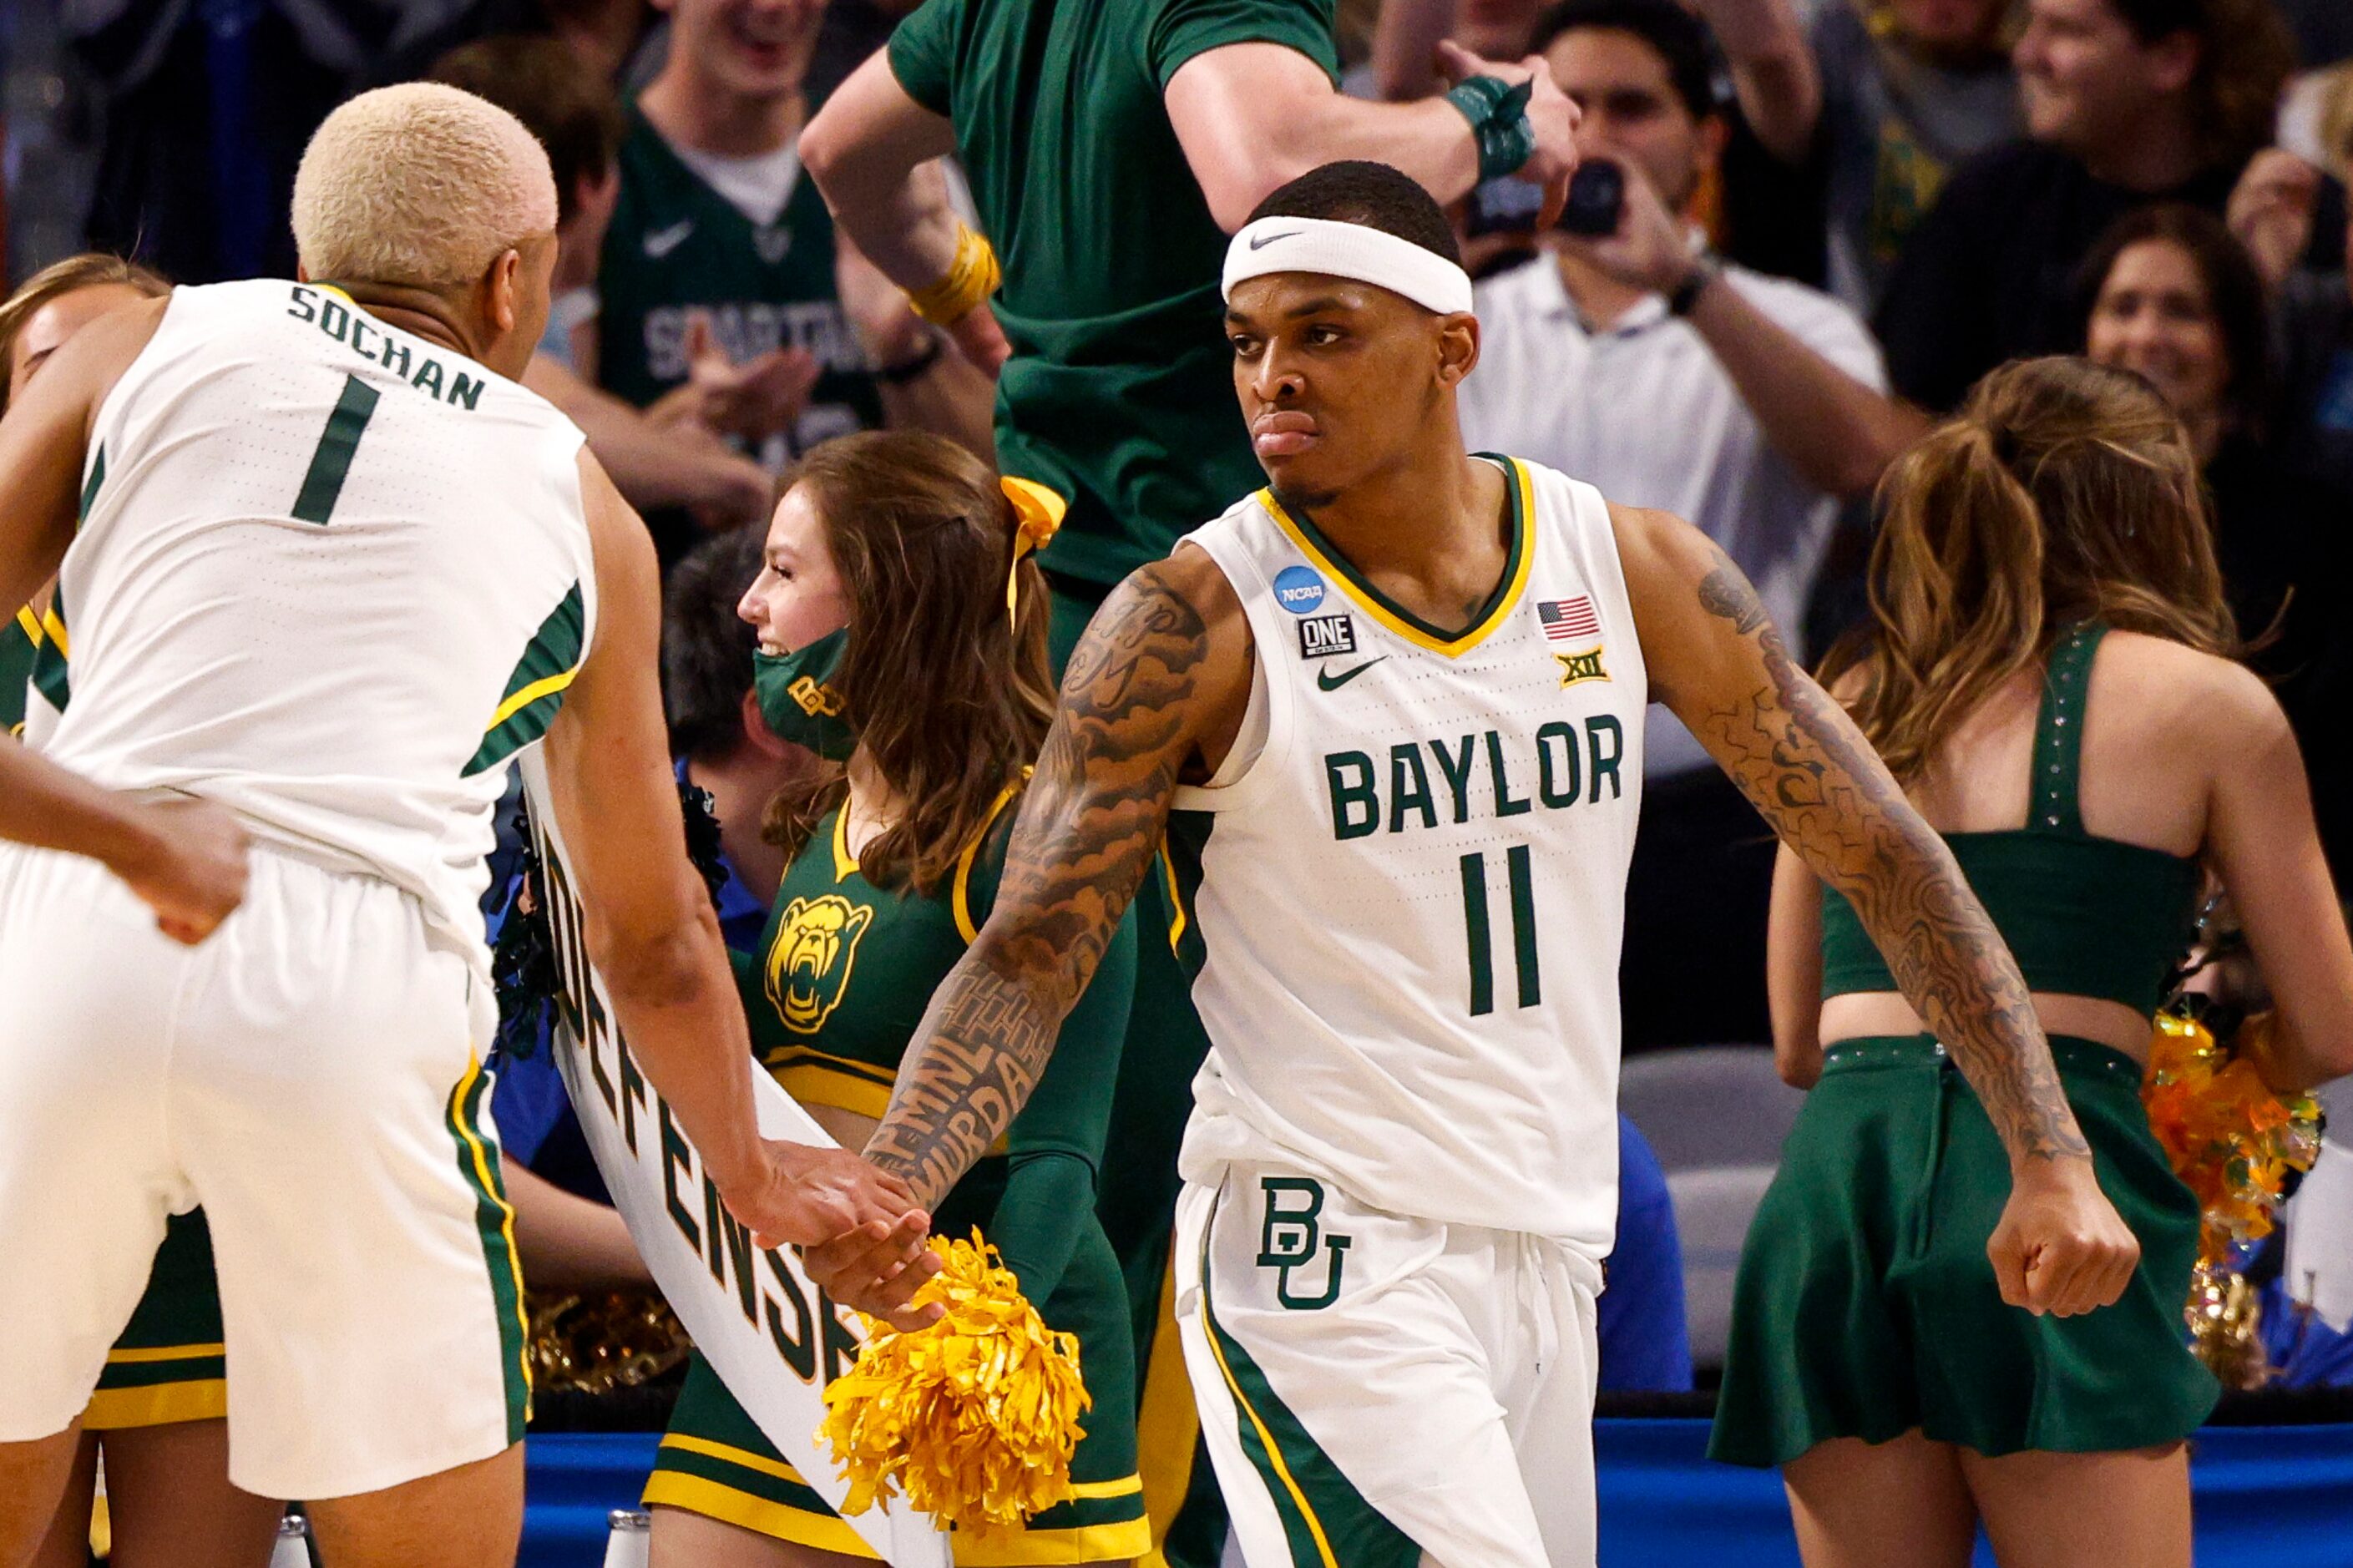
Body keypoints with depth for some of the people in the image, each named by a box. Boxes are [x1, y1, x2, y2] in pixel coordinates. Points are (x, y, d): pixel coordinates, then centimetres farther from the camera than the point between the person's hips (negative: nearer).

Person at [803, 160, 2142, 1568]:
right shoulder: (1197, 624, -8)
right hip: (1323, 1250, -5)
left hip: (1552, 1259, 5)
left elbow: (1885, 856, 9)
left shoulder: (1632, 570, 3)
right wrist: (882, 1195, -25)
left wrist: (2054, 1157, 3)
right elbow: (1028, 962, -8)